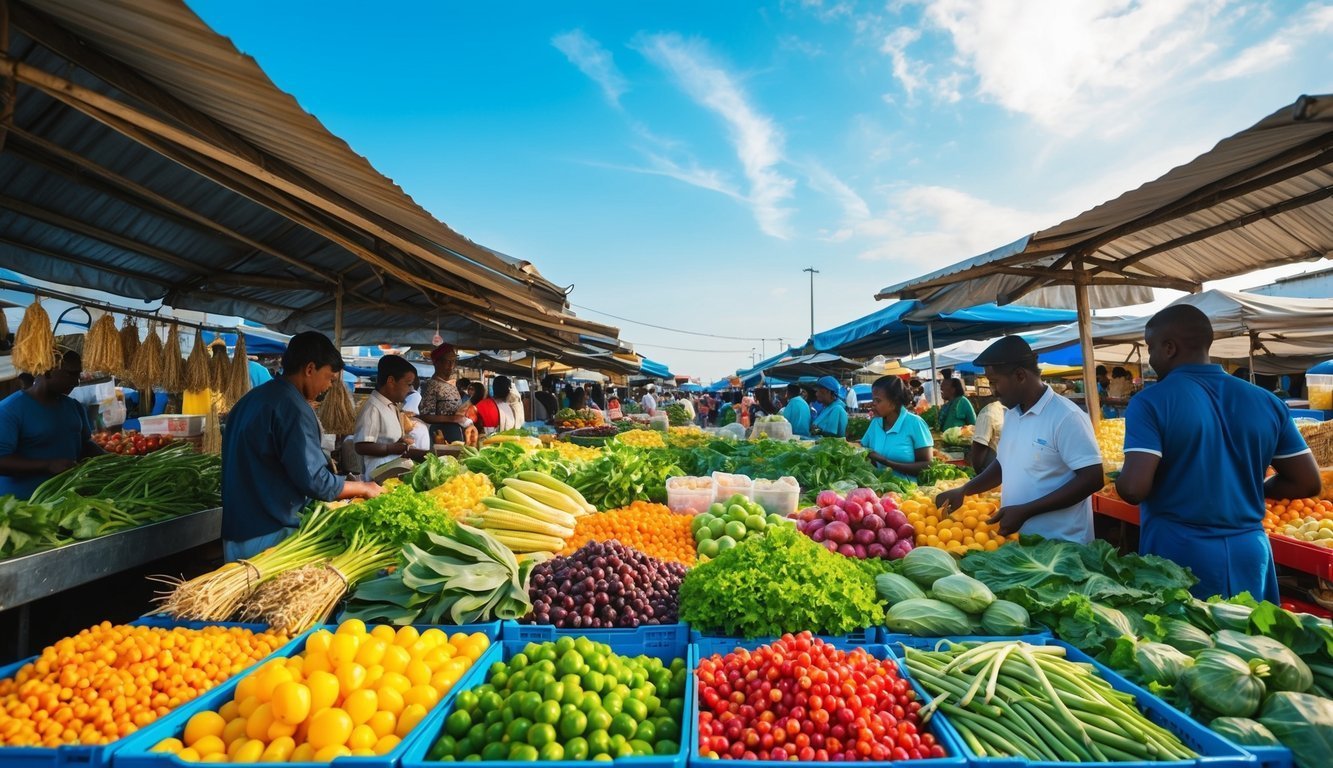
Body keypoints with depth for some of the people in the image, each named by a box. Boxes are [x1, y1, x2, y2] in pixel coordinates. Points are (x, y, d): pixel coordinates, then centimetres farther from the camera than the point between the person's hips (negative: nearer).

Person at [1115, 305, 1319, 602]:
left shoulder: (1151, 402, -15)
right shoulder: (1266, 402, 3)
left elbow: (1134, 489, -23)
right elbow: (1308, 483, 8)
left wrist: (1119, 479, -1)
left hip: (1178, 551, -5)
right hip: (1249, 550, 5)